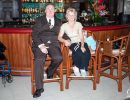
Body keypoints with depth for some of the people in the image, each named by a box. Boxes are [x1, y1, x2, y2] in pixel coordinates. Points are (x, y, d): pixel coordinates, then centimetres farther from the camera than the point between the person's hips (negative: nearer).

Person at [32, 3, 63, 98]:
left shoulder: (58, 21, 21)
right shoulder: (39, 20, 13)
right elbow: (34, 34, 2)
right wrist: (40, 45, -13)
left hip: (54, 43, 2)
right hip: (40, 44, -2)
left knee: (58, 58, -29)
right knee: (39, 60, -30)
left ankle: (49, 71, 5)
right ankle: (39, 87, -19)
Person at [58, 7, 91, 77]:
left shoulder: (78, 24, 8)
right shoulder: (64, 26, 6)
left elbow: (81, 37, -1)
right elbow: (59, 37, -2)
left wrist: (82, 46, -18)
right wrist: (65, 41, -24)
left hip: (80, 43, 1)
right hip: (72, 44, -1)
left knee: (86, 53, -32)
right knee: (77, 51, -37)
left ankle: (83, 69, -8)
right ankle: (76, 67, -13)